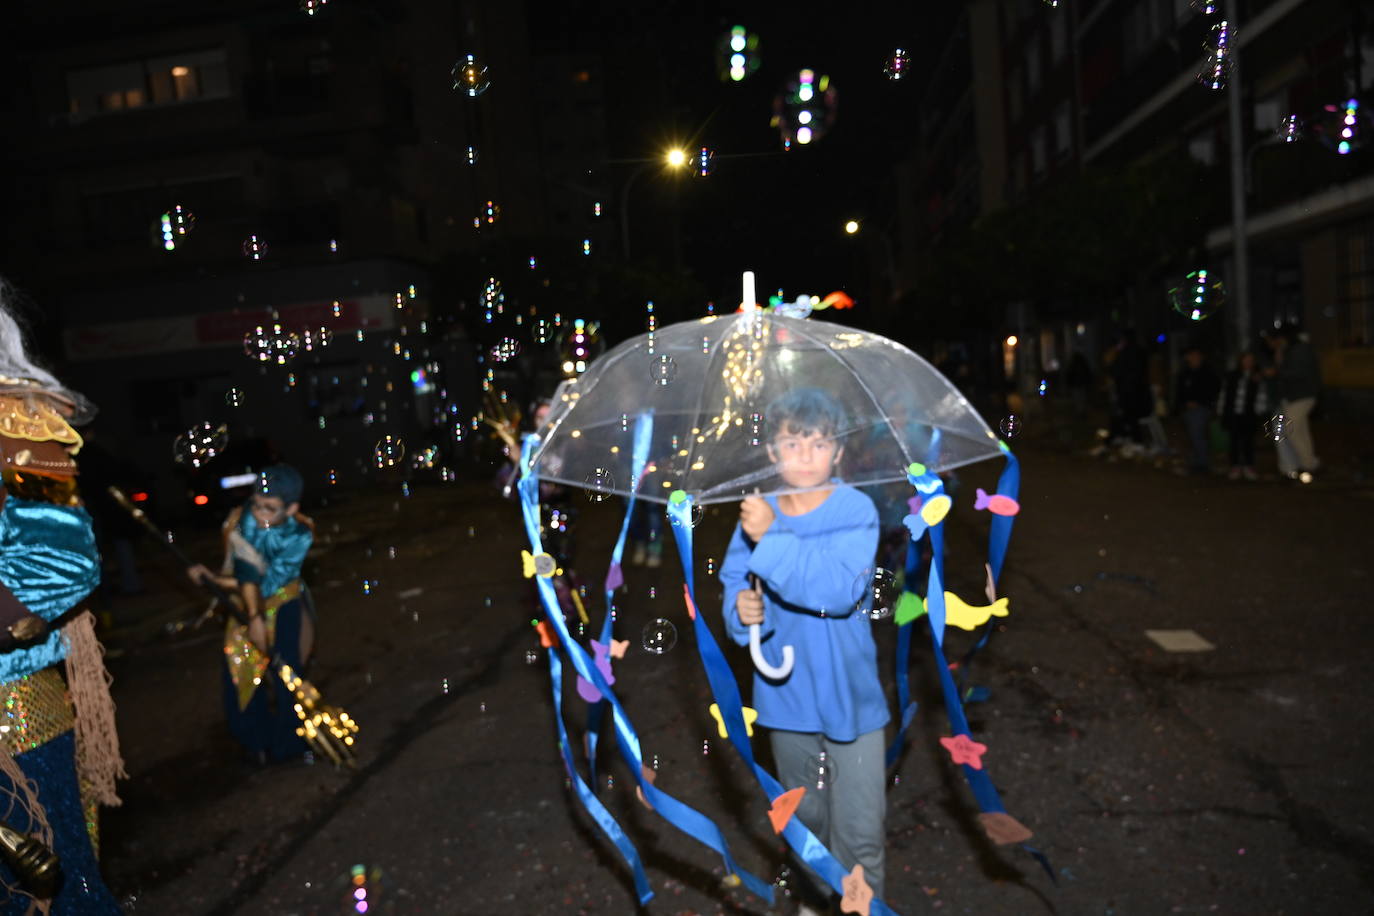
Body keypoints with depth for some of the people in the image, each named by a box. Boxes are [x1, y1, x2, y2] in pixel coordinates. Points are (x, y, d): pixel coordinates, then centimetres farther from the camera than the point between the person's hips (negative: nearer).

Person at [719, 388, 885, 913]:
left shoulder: (855, 511, -15)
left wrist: (773, 539, -33)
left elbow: (839, 588, -29)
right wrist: (740, 608, -20)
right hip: (785, 692, 4)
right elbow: (734, 581, 3)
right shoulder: (757, 515, -4)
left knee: (859, 833, 1)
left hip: (848, 693, -4)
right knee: (807, 817, 24)